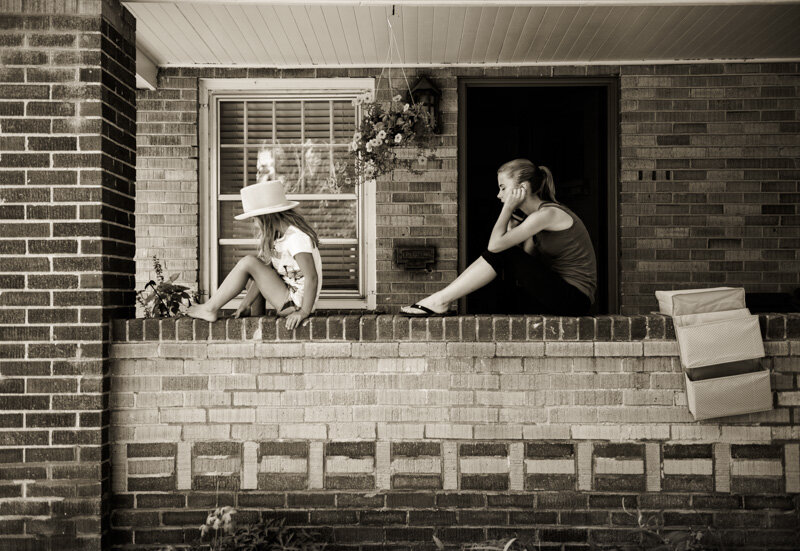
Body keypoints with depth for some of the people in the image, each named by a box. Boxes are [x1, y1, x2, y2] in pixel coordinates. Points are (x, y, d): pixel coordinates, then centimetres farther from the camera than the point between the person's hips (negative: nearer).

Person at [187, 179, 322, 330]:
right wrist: (246, 304, 2)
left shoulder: (296, 238, -20)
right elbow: (264, 272, 8)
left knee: (248, 262, -15)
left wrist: (304, 312, -24)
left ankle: (210, 309, -3)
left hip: (294, 304, -10)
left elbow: (312, 277, -27)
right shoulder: (278, 235, 10)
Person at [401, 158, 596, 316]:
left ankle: (439, 300, -14)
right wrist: (512, 230, -1)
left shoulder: (548, 213, -16)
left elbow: (495, 244, -23)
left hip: (573, 299, -10)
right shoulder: (536, 216, 15)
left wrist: (508, 207, -11)